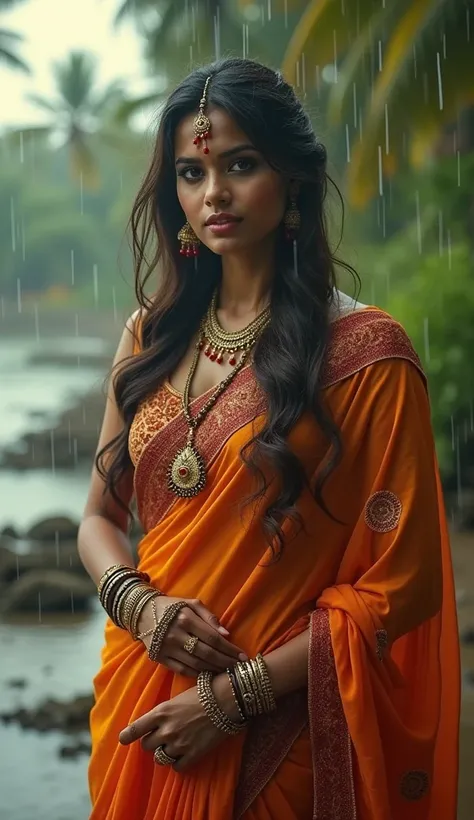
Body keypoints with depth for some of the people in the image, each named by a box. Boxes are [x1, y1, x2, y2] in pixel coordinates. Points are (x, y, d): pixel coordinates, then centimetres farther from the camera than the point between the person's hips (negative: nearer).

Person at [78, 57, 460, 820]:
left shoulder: (365, 352, -12)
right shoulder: (152, 335, 3)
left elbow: (398, 583, -13)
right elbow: (101, 515, 10)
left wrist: (235, 695, -16)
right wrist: (137, 601, -11)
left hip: (275, 736, -4)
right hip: (139, 705, 5)